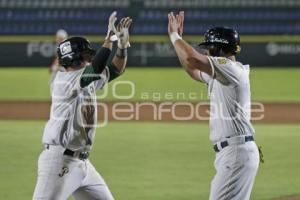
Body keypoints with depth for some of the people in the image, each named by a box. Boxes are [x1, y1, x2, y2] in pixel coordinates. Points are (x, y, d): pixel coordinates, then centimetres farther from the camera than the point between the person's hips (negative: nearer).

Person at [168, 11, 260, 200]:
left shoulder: (232, 69, -13)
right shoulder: (218, 74, 18)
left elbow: (193, 59, -24)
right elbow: (193, 70, 33)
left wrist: (174, 35, -8)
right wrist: (177, 38, 24)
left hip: (236, 151, -11)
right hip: (228, 152, 11)